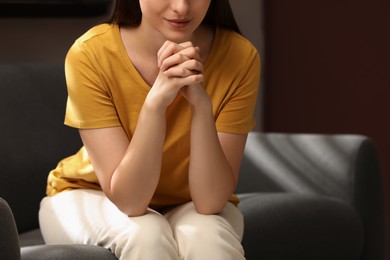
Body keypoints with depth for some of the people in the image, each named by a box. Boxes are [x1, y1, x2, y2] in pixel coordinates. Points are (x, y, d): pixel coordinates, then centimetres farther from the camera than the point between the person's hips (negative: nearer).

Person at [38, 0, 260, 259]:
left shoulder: (240, 57, -21)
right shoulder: (90, 54, -25)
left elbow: (210, 201, -23)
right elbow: (128, 198, -27)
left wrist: (202, 105, -37)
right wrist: (155, 103, -40)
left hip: (187, 207, 1)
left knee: (207, 238, -32)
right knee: (145, 236, -33)